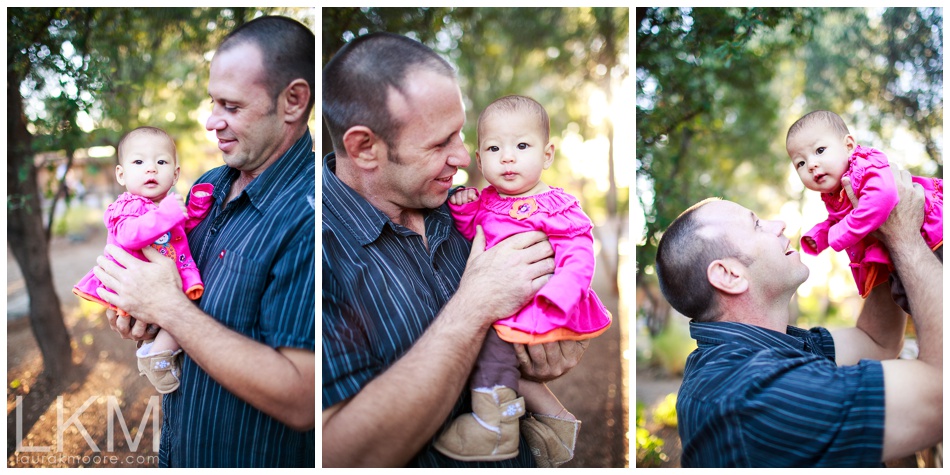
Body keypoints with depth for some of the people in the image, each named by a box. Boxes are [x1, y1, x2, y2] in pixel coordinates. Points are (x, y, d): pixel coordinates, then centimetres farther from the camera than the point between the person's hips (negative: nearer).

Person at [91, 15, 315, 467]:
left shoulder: (307, 217, -27)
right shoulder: (208, 185, -1)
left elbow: (299, 400, -32)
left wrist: (168, 307, -26)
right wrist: (138, 305, -10)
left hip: (251, 459, -7)